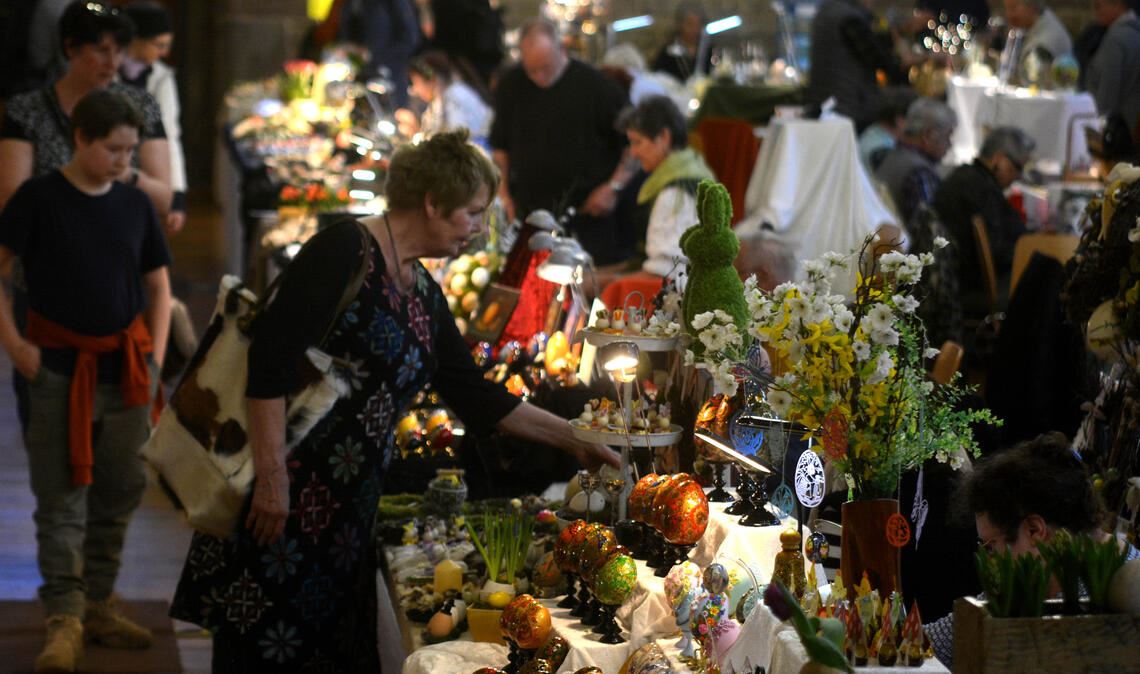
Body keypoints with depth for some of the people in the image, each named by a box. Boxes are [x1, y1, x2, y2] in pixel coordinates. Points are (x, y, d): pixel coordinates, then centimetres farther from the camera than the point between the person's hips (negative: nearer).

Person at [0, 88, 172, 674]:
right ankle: (63, 619, -2)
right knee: (61, 498, -4)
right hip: (60, 369, -4)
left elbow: (158, 287, 16)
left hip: (127, 370, 4)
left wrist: (155, 358, 6)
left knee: (117, 494, 9)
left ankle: (97, 606, 21)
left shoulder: (134, 205, 8)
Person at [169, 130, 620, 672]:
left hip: (347, 512, 8)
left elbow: (474, 396, 20)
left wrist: (572, 440, 19)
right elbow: (270, 358, -19)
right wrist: (271, 475, -22)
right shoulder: (343, 252, -12)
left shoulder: (424, 293, 14)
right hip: (283, 501, -8)